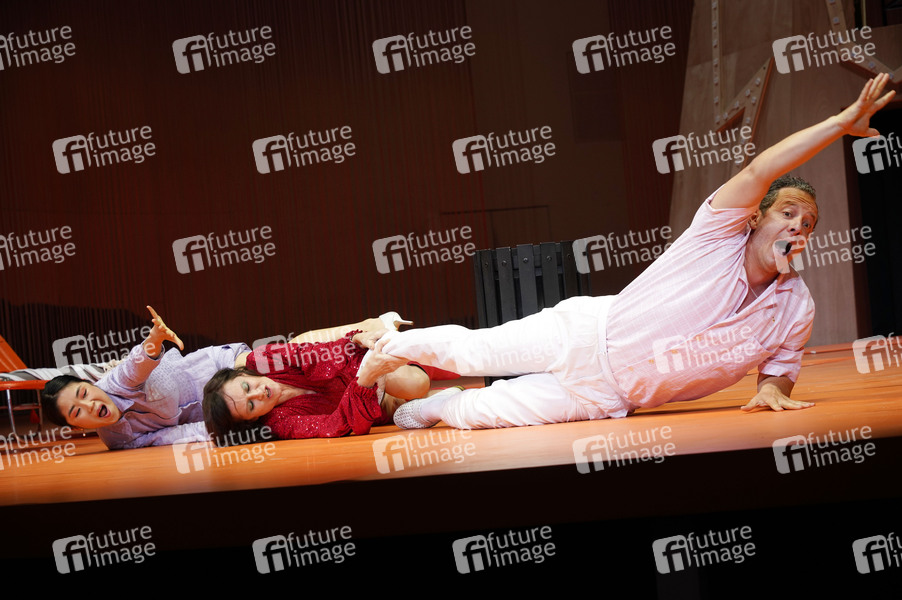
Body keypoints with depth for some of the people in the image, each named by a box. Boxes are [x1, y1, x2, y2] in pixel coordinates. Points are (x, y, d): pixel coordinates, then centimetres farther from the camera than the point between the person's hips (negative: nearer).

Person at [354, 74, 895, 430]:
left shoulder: (797, 311, -10)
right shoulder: (720, 234, -19)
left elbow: (781, 368, 4)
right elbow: (759, 172, -36)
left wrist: (772, 390, -21)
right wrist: (842, 122, -41)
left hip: (606, 395, 2)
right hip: (585, 333, -2)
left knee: (482, 412, 0)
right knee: (468, 351, 9)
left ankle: (435, 409, 33)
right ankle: (388, 344, 39)